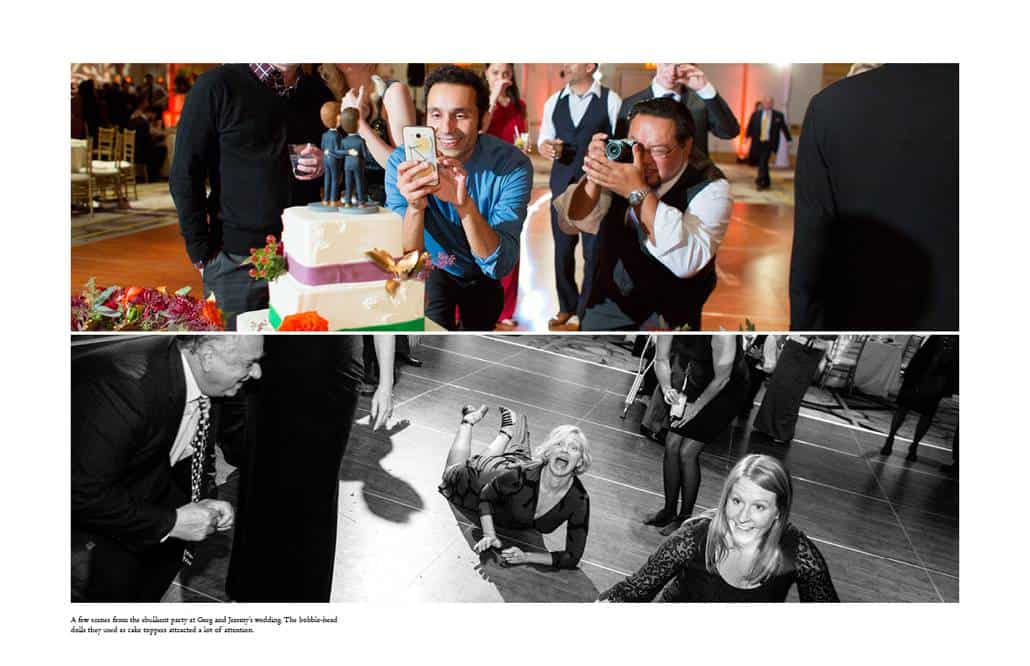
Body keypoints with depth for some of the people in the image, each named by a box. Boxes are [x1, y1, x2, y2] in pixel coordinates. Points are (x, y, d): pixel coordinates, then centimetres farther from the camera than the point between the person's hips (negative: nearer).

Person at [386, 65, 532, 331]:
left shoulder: (513, 165, -27)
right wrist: (414, 206, -48)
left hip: (481, 276, 1)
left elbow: (500, 266, -33)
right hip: (431, 269, -1)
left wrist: (465, 205, -50)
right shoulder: (403, 161, -24)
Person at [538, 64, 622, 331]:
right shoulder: (553, 101, 9)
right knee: (562, 247, 10)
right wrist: (544, 146, -8)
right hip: (562, 181, 4)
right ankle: (566, 306, 25)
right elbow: (544, 137, 13)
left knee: (594, 249, 2)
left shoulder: (611, 100, -4)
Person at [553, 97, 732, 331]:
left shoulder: (710, 187, -15)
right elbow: (572, 223, -3)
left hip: (664, 322, -5)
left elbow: (687, 262, -31)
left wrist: (638, 191, -33)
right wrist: (594, 177, -20)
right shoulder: (623, 168, -4)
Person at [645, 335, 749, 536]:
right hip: (695, 382, 6)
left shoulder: (722, 333, -35)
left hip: (726, 391, -6)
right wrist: (666, 387, -23)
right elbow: (661, 359, -6)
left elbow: (721, 379, -26)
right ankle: (669, 511, 21)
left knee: (687, 453, -9)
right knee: (671, 446, 2)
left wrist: (696, 407, -17)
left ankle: (686, 518, 11)